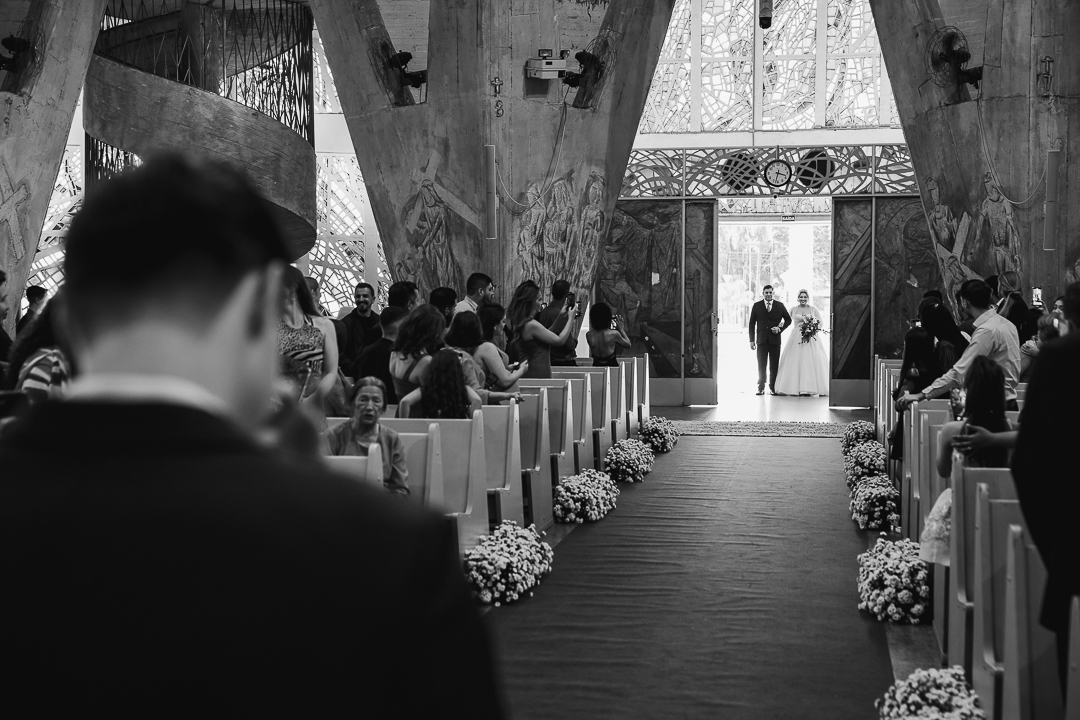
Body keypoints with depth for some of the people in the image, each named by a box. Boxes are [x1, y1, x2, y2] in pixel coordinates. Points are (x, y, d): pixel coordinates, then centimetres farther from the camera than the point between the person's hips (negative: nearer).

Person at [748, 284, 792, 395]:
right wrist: (752, 340, 0)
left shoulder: (780, 305, 6)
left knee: (774, 365, 2)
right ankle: (761, 388, 3)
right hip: (761, 339, 0)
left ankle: (773, 388, 8)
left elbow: (788, 319, 14)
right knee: (761, 365, -1)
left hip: (775, 340, 0)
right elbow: (752, 324, 6)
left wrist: (780, 328, -4)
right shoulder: (756, 306, 5)